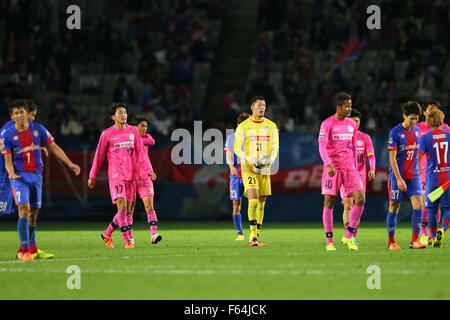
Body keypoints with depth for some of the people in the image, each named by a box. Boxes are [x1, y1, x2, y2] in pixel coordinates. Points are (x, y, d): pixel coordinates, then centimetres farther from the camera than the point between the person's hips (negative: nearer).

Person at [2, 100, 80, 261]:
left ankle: (31, 248, 23)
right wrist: (12, 173, -26)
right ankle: (24, 250, -20)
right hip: (20, 176, -4)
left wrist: (70, 164, 4)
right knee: (24, 209, -19)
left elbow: (54, 147, 9)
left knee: (33, 213, 8)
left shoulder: (38, 129, 4)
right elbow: (8, 160, -5)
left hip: (36, 175, 4)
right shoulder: (8, 136, -4)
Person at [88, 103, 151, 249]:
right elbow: (99, 156, 7)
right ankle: (127, 240, -14)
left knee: (127, 210, 6)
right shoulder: (107, 134, 0)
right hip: (116, 175, -4)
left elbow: (140, 153, 10)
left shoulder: (133, 131, 9)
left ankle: (107, 234, 24)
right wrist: (92, 176, 11)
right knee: (122, 207, -16)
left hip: (131, 175, 4)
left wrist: (147, 170, -1)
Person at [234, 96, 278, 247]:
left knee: (261, 202, 6)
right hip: (248, 168, -4)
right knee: (253, 199, -18)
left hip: (265, 168, 4)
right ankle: (253, 236, -18)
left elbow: (275, 147, 10)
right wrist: (249, 159, -20)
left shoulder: (271, 126, 8)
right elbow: (237, 148, -2)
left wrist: (271, 159, -11)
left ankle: (256, 236, 15)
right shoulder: (243, 126, -2)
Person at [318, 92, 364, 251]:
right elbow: (322, 147, -14)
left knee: (360, 199, -8)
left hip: (349, 167, 5)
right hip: (332, 168, -5)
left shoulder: (352, 124, 11)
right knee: (329, 203, -2)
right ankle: (329, 241, 5)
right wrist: (328, 165, -27)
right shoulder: (327, 124, -6)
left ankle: (349, 236, 3)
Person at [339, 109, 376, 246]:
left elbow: (371, 155, 1)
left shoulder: (365, 138, 7)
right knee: (348, 204, -16)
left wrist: (372, 169, -16)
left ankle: (353, 236, 12)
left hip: (360, 176, 2)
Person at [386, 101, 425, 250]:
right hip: (397, 176, -5)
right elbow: (392, 158, -14)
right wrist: (399, 179, -20)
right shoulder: (395, 133, -12)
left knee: (418, 204, -10)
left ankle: (415, 240, -9)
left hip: (413, 175, 5)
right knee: (394, 207, 2)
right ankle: (391, 241, 13)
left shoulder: (417, 130, 7)